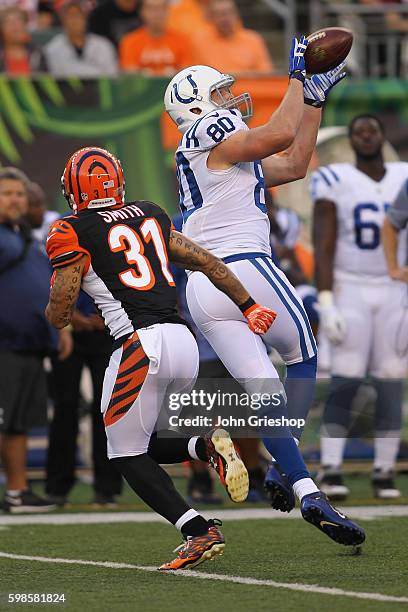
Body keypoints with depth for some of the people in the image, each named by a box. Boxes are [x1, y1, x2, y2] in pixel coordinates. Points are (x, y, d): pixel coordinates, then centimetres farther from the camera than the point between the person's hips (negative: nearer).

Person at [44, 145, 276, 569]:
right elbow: (208, 263, 19)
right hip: (184, 341, 7)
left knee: (127, 454, 6)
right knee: (144, 445, 22)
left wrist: (58, 297, 22)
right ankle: (208, 446, -6)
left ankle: (199, 532, -9)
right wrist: (249, 307, 26)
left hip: (141, 344, -7)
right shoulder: (150, 216, 18)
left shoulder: (73, 234, -1)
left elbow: (58, 317, 0)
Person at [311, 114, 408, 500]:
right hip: (349, 291, -3)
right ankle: (331, 470, -6)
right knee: (345, 383, -10)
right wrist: (325, 303, -16)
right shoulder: (335, 182, -4)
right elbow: (323, 247, -8)